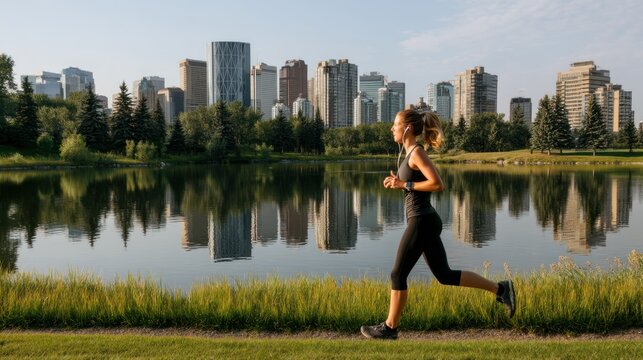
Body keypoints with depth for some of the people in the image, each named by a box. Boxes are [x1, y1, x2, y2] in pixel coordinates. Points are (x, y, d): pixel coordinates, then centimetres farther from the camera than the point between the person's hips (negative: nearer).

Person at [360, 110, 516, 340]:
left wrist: (404, 185, -17)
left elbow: (437, 184, -23)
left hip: (422, 222, -10)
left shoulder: (417, 152, -14)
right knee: (445, 275, 14)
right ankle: (500, 289, 18)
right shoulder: (411, 152, 14)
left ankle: (390, 328, 14)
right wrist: (398, 182, 7)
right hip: (425, 221, 10)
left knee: (398, 275, 1)